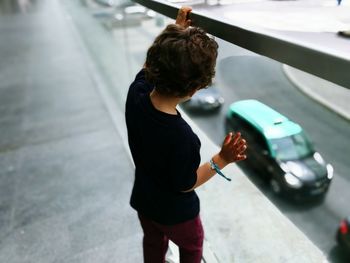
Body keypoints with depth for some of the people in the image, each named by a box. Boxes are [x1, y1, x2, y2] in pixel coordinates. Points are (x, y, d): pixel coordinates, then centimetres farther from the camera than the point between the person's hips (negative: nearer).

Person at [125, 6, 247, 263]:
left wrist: (177, 29, -1)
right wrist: (222, 160, -27)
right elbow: (186, 184, -24)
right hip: (175, 212, -5)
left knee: (153, 242, 34)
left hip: (143, 201, 6)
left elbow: (151, 63, -2)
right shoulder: (182, 137, -43)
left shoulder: (136, 92, -25)